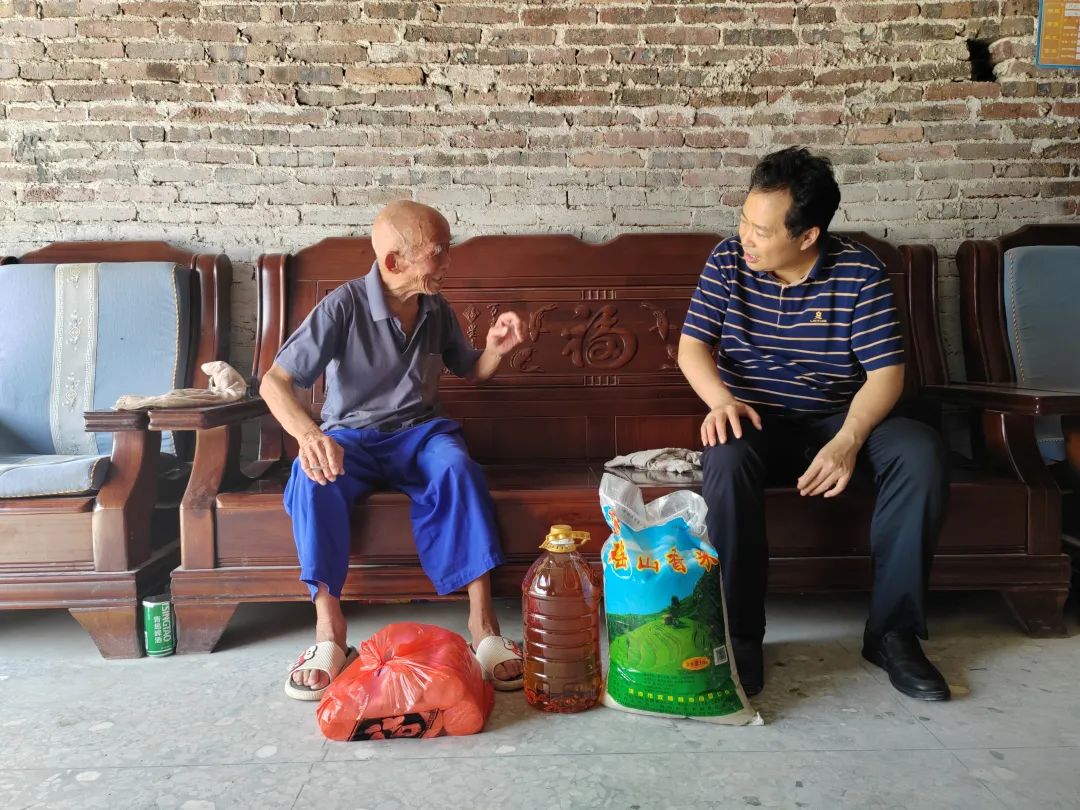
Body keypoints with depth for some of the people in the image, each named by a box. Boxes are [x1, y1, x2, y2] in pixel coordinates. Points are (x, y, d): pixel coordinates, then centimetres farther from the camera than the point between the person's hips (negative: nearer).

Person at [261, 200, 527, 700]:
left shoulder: (436, 310, 2)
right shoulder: (344, 306, -13)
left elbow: (470, 372, 18)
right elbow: (274, 382, -19)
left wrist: (496, 350, -7)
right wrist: (307, 434, -41)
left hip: (418, 431, 2)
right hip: (351, 436, -2)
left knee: (458, 468, -33)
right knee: (313, 479, -36)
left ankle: (482, 623, -29)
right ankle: (330, 635, -27)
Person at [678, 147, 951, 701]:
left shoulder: (860, 273, -7)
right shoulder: (728, 261, -4)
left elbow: (885, 373, -10)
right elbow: (692, 346, -4)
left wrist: (847, 441, -28)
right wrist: (721, 399, -26)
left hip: (838, 419, 1)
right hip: (754, 418, 0)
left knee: (923, 454, -27)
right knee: (726, 461, -36)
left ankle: (891, 631, -13)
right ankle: (738, 637, -24)